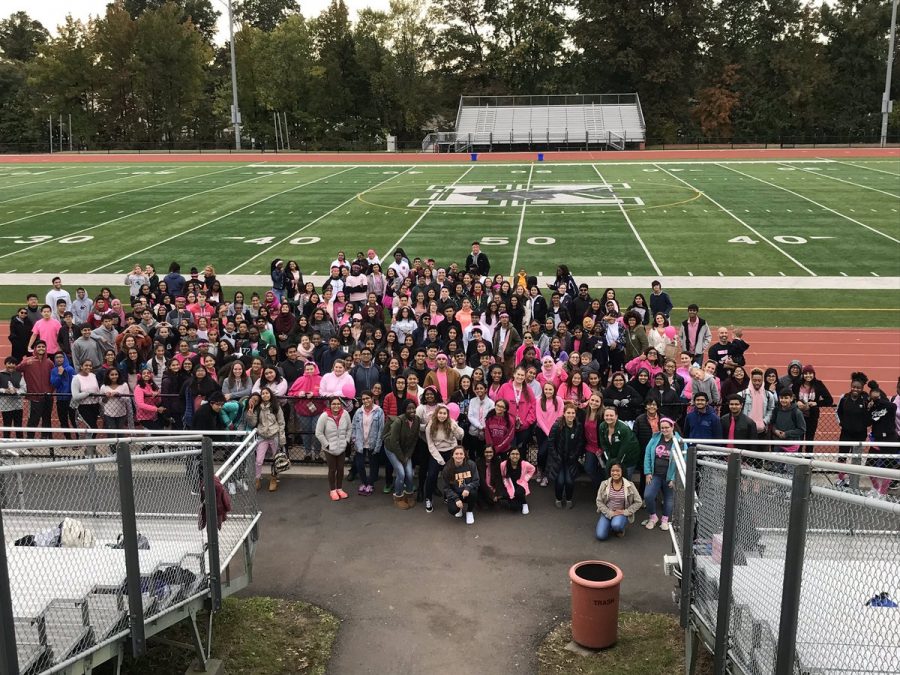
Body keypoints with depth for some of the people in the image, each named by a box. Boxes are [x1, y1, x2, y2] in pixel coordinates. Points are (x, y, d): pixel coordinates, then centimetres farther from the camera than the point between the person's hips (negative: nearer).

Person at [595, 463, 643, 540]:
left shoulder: (629, 485, -9)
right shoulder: (604, 484, -7)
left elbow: (638, 502, -3)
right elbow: (599, 501, -3)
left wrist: (625, 512, -12)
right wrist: (610, 513, -14)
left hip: (622, 514, -2)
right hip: (607, 513, 2)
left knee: (616, 525, -37)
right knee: (601, 536, -18)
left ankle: (621, 529, 2)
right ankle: (610, 525, 15)